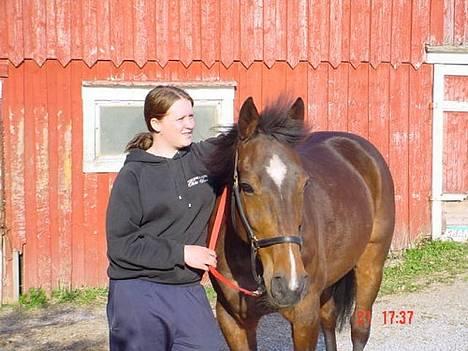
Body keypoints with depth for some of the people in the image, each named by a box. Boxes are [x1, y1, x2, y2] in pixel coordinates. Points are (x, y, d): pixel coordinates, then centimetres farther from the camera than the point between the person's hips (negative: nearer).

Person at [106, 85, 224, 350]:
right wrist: (180, 253, -17)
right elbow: (120, 244, -12)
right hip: (139, 293, -3)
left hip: (188, 290, 4)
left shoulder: (205, 157, 2)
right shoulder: (133, 175, -8)